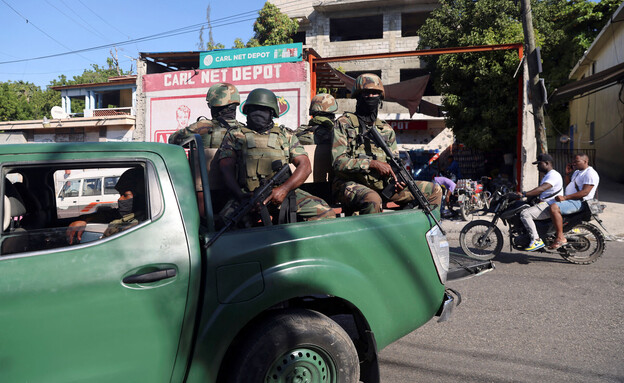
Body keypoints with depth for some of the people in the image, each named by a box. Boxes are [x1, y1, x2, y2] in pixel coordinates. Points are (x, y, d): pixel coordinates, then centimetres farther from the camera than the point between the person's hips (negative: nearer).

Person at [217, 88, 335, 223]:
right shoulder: (235, 135, 17)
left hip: (284, 191, 2)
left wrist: (284, 189, -11)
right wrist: (243, 198, -16)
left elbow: (305, 166, 9)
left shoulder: (285, 135, 21)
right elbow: (227, 170, 4)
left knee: (323, 211, -18)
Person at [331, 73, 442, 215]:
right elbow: (338, 162, -10)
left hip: (382, 186, 6)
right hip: (351, 184, -6)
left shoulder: (387, 130, 18)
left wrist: (395, 179, -6)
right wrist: (372, 163, -19)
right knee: (373, 200, -41)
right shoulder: (343, 124, 2)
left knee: (434, 190, 1)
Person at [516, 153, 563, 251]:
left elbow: (541, 189, -30)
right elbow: (539, 192, 29)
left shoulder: (553, 175, -14)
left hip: (549, 206, -11)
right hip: (544, 204, 11)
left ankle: (536, 240, -23)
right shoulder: (547, 175, 22)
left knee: (524, 214, -26)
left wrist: (524, 194, -34)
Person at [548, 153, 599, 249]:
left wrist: (565, 197, -26)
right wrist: (567, 173, 13)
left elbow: (585, 192, -21)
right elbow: (568, 186, 27)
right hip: (570, 199, 11)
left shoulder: (590, 173, -11)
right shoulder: (577, 172, 21)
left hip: (579, 202, -11)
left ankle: (560, 238, -31)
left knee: (554, 208, -33)